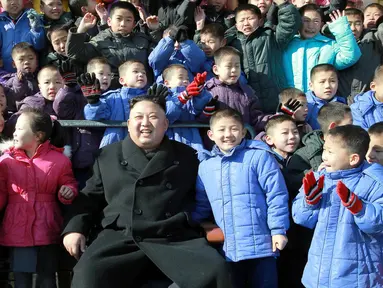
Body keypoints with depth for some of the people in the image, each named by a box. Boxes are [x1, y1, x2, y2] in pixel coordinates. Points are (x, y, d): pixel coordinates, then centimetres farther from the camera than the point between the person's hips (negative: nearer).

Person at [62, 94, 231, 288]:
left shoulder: (186, 156, 18)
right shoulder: (108, 155, 20)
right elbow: (89, 197, 22)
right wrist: (75, 228, 10)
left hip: (175, 238, 0)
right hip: (120, 238, 0)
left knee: (214, 269, -27)